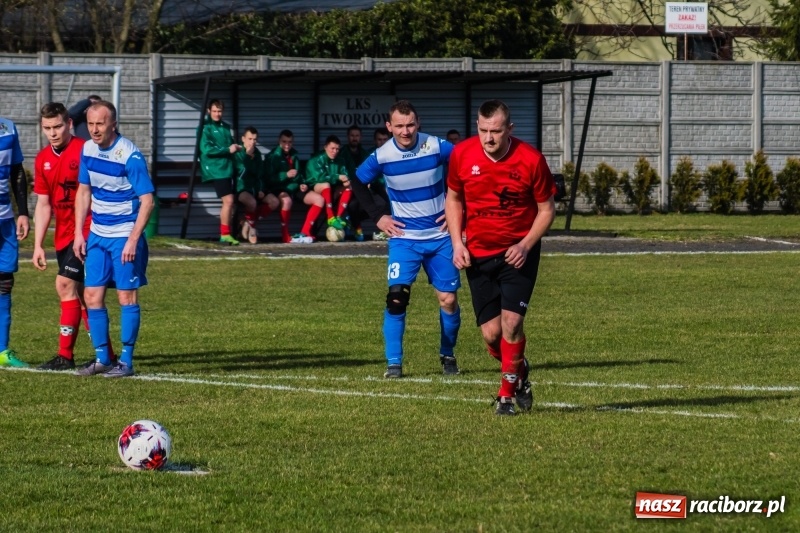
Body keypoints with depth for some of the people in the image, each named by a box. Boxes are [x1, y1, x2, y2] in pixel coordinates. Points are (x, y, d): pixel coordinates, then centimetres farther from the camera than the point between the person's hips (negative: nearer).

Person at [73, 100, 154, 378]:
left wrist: (133, 240, -21)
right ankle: (101, 358, 15)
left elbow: (147, 200, -16)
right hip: (97, 234, 7)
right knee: (92, 295, 5)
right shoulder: (88, 150, 3)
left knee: (127, 296, -1)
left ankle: (126, 360, 5)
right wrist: (79, 233, 9)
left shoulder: (130, 155, -17)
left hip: (125, 235, -7)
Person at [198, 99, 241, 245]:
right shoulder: (205, 127, -6)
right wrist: (227, 150, -16)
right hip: (216, 169, -8)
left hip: (226, 168, 8)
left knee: (227, 202, 9)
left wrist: (236, 147, 2)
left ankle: (224, 234, 16)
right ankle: (225, 234, -10)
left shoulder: (225, 127, 16)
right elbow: (206, 149, -15)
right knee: (228, 200, -14)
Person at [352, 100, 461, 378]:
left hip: (440, 236, 1)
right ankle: (394, 363, -6)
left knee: (448, 299, 2)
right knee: (397, 297, -15)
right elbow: (358, 183, 9)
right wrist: (378, 216, 1)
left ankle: (447, 355, 24)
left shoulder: (439, 148, -12)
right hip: (404, 237, 0)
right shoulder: (382, 157, -10)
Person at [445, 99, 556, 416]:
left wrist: (526, 245, -16)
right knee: (491, 334, 0)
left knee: (511, 321, -15)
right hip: (478, 254, 3)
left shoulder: (531, 160, -14)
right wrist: (457, 243, -1)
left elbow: (546, 209, -3)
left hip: (518, 252, -3)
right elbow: (454, 199, 10)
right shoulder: (462, 155, -7)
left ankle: (507, 394, 1)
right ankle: (519, 372, 31)